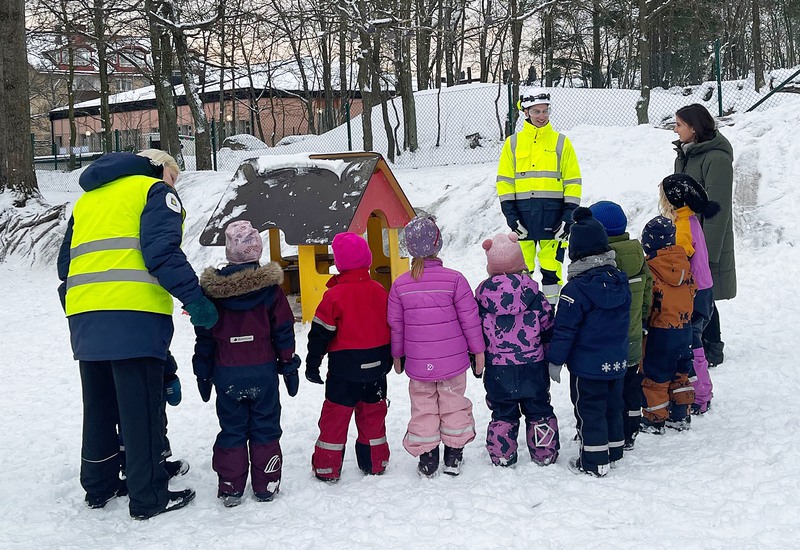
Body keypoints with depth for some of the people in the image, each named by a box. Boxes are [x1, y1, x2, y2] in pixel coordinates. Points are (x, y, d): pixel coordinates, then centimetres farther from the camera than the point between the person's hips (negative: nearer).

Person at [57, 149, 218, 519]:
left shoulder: (87, 199, 27)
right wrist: (194, 298, -13)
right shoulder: (155, 190, 5)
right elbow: (162, 250, -12)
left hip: (84, 317, 7)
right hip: (133, 316, -7)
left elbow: (66, 262, 25)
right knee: (142, 409, -2)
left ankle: (98, 485, 29)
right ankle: (148, 497, 4)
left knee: (98, 406, 18)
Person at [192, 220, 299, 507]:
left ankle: (230, 488, 12)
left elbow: (204, 337, 3)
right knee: (265, 429, 9)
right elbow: (283, 332, -1)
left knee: (232, 430, 9)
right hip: (263, 372, -1)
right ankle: (266, 486, 14)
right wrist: (289, 367, 8)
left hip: (227, 375, 1)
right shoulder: (270, 286, -4)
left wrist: (203, 375, 11)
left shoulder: (212, 288, -1)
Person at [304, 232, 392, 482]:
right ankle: (375, 463, 24)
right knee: (373, 414, 16)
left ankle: (327, 468, 11)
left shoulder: (335, 295, -14)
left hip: (345, 368, -4)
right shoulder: (379, 290, 2)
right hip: (376, 367, 4)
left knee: (335, 416, 5)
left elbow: (321, 333, -11)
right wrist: (387, 360, 22)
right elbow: (392, 327, 11)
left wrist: (312, 364, -1)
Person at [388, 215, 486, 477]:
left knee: (423, 407, 13)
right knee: (453, 404, 15)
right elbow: (469, 318, -7)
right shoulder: (454, 279, -12)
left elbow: (395, 325, 2)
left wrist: (397, 355, 16)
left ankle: (427, 462, 16)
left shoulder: (400, 284, -6)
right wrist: (478, 350, 5)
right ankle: (453, 456, 21)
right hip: (452, 359, -1)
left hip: (418, 363, 1)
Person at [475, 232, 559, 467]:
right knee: (538, 409, 13)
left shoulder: (482, 293, -6)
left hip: (497, 367, 0)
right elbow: (548, 325, 1)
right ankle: (544, 454, 20)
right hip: (532, 365, 0)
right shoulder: (531, 290, -7)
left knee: (502, 412, 12)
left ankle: (501, 455, 17)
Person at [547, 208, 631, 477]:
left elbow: (564, 329, -17)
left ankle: (594, 462, 8)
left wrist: (555, 360, -9)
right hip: (617, 363, 7)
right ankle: (613, 452, 31)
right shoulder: (620, 281, 1)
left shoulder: (576, 288, -20)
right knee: (612, 407, 19)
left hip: (587, 366, -7)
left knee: (589, 412, 3)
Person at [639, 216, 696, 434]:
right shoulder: (684, 263, 0)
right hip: (685, 328, 6)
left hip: (660, 332, -6)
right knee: (680, 373, 18)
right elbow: (691, 292, 12)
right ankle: (681, 416, 25)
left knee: (655, 375, 6)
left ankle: (655, 420, 13)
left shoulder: (649, 268, -18)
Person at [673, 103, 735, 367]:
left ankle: (712, 350, 12)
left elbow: (717, 209, -19)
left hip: (705, 244, -8)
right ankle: (699, 345, 23)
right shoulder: (685, 155, 12)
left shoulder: (716, 158, -16)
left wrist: (708, 251, -21)